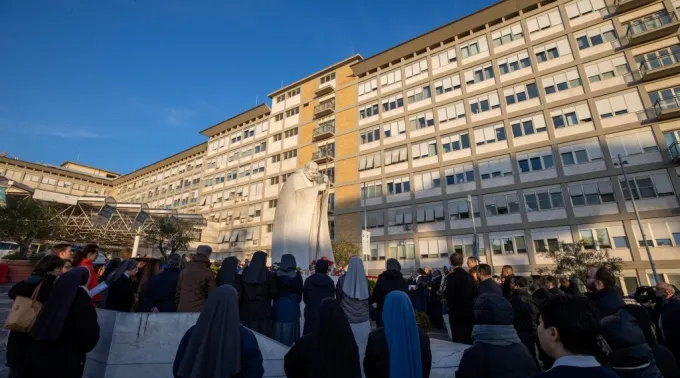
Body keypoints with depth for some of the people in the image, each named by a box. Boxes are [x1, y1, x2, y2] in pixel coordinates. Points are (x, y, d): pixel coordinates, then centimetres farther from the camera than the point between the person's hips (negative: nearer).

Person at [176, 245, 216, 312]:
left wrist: (178, 308, 22)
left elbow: (178, 292, 12)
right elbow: (212, 295, -7)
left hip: (183, 310, 5)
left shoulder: (184, 271, 6)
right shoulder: (208, 273, -9)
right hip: (199, 311, -5)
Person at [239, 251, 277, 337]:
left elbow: (240, 293, 5)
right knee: (264, 336, 6)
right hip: (264, 310, -3)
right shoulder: (268, 274, -10)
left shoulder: (245, 274, -1)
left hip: (247, 310, 3)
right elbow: (273, 294, -7)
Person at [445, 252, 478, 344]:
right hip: (469, 312, 6)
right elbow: (475, 293, 6)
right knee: (468, 338, 17)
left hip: (456, 313, -6)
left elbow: (448, 295, -23)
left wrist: (444, 293, -2)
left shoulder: (452, 276, -16)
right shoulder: (469, 276, 2)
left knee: (459, 339, 3)